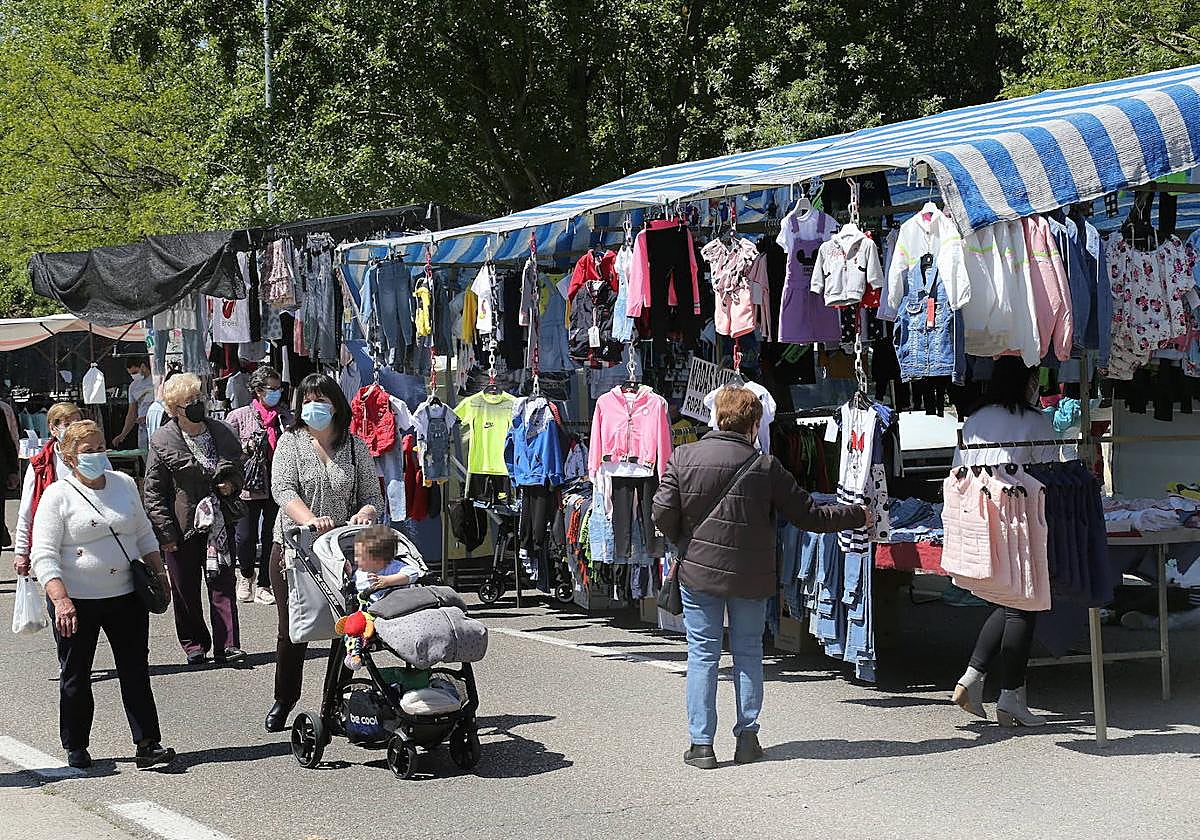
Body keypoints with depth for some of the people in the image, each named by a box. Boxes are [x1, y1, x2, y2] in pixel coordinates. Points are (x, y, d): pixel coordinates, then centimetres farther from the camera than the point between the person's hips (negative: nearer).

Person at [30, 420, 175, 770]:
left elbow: (144, 534, 20)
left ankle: (148, 744, 4)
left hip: (126, 596, 4)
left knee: (136, 671, 2)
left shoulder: (124, 484, 7)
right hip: (77, 601, -3)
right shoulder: (58, 496, -8)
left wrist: (158, 572, 12)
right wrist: (60, 600, -24)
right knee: (75, 676, 8)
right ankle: (76, 748, 21)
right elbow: (44, 555, -13)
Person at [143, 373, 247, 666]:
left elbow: (237, 469, 22)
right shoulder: (163, 442, -7)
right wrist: (165, 531, -10)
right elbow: (153, 492, -5)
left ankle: (226, 645, -1)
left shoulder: (221, 433, 5)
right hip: (182, 526, -2)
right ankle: (194, 645, 20)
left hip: (218, 521, 2)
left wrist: (231, 485, -1)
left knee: (222, 583, -2)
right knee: (185, 590, 7)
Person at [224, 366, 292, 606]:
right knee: (246, 536, 0)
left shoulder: (285, 416, 9)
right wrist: (245, 447, -12)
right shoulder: (239, 416, 0)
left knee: (272, 537, 5)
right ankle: (246, 576, 28)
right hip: (249, 485, -2)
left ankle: (263, 585, 16)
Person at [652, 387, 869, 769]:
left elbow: (663, 513, -7)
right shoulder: (765, 466, -7)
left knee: (702, 654, 6)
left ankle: (701, 744, 4)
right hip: (751, 577, 0)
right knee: (748, 654, 14)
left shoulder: (683, 458, -5)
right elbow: (809, 515, -3)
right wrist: (859, 516, 11)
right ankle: (747, 738, 16)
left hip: (699, 572, 0)